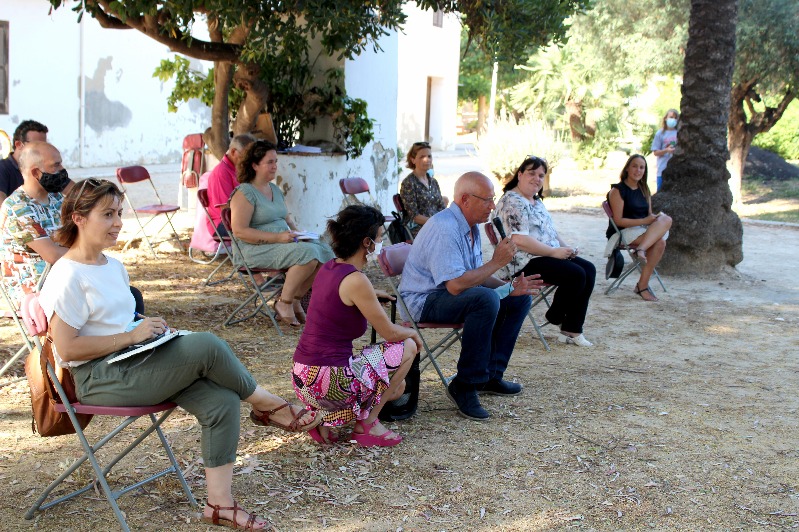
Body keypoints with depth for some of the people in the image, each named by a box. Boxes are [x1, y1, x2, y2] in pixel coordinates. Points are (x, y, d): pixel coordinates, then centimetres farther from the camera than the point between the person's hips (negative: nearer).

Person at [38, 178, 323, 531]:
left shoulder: (113, 267, 15)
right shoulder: (67, 278, -12)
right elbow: (67, 349, -17)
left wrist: (147, 328, 4)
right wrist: (130, 336, -17)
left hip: (134, 363, 9)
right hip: (100, 379, -9)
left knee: (221, 401, -15)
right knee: (207, 346, -25)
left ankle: (219, 504, -10)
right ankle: (270, 407, -1)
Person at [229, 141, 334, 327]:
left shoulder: (275, 189, 18)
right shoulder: (244, 192, -10)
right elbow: (239, 231, -18)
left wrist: (295, 232, 4)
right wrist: (277, 237, -22)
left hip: (282, 243, 9)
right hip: (257, 249, -9)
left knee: (324, 251, -12)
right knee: (308, 252, -29)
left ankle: (295, 300, -4)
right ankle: (284, 303, -16)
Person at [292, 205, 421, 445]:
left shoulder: (328, 268, 8)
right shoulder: (356, 280, -18)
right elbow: (390, 332, -10)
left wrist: (370, 294, 47)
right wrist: (413, 332, 12)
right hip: (327, 381, -9)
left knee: (398, 387, 24)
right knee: (407, 347, 7)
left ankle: (324, 418, 11)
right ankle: (367, 424, 9)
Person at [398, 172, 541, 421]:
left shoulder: (471, 226, 8)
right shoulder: (444, 228, -24)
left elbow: (476, 276, 15)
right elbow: (455, 285, -32)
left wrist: (509, 286, -2)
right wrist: (496, 262, -21)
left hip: (449, 293, 10)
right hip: (425, 301, -10)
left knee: (519, 298, 7)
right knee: (486, 299, -34)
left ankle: (490, 375, 8)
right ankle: (464, 386, -24)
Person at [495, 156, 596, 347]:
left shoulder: (537, 201, 19)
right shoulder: (512, 202, -14)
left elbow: (550, 231, 26)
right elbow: (519, 240, -24)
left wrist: (566, 247, 5)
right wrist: (554, 252, -21)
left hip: (546, 257, 11)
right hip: (523, 263, -11)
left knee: (589, 269, -4)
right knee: (576, 274, -23)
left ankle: (572, 330, -7)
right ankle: (555, 317, 3)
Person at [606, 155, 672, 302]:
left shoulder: (644, 189, 17)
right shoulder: (618, 190, -6)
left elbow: (649, 215, 15)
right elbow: (618, 220, -12)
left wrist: (656, 218, -10)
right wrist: (644, 221, -20)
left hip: (644, 230, 6)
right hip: (623, 233, -6)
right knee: (659, 240, -31)